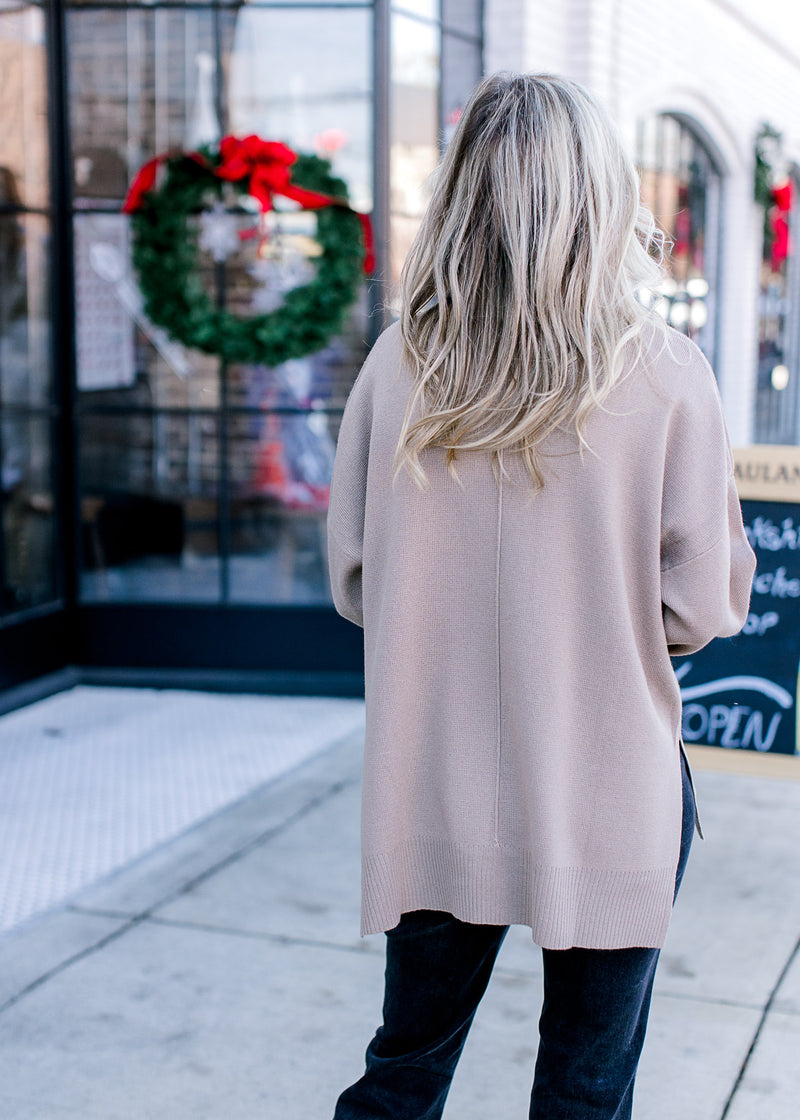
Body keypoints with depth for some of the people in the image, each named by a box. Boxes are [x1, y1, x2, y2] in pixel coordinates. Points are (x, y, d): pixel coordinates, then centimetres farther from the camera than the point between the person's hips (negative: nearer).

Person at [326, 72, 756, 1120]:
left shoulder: (398, 367, -8)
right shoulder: (666, 377, -14)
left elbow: (354, 580, 0)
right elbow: (705, 607, -9)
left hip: (434, 795, 2)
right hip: (606, 798, -2)